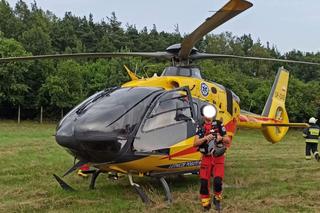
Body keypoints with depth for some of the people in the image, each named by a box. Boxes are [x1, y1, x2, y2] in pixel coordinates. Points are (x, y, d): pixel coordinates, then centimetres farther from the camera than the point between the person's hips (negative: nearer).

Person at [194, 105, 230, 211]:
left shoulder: (219, 125, 1)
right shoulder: (200, 127, 3)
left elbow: (228, 140, 6)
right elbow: (195, 143, -8)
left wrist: (221, 138, -15)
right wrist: (205, 138, -24)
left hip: (218, 157, -1)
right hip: (206, 158, 1)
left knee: (217, 180, -14)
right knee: (204, 182, -3)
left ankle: (217, 199, 15)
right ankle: (206, 205, 13)